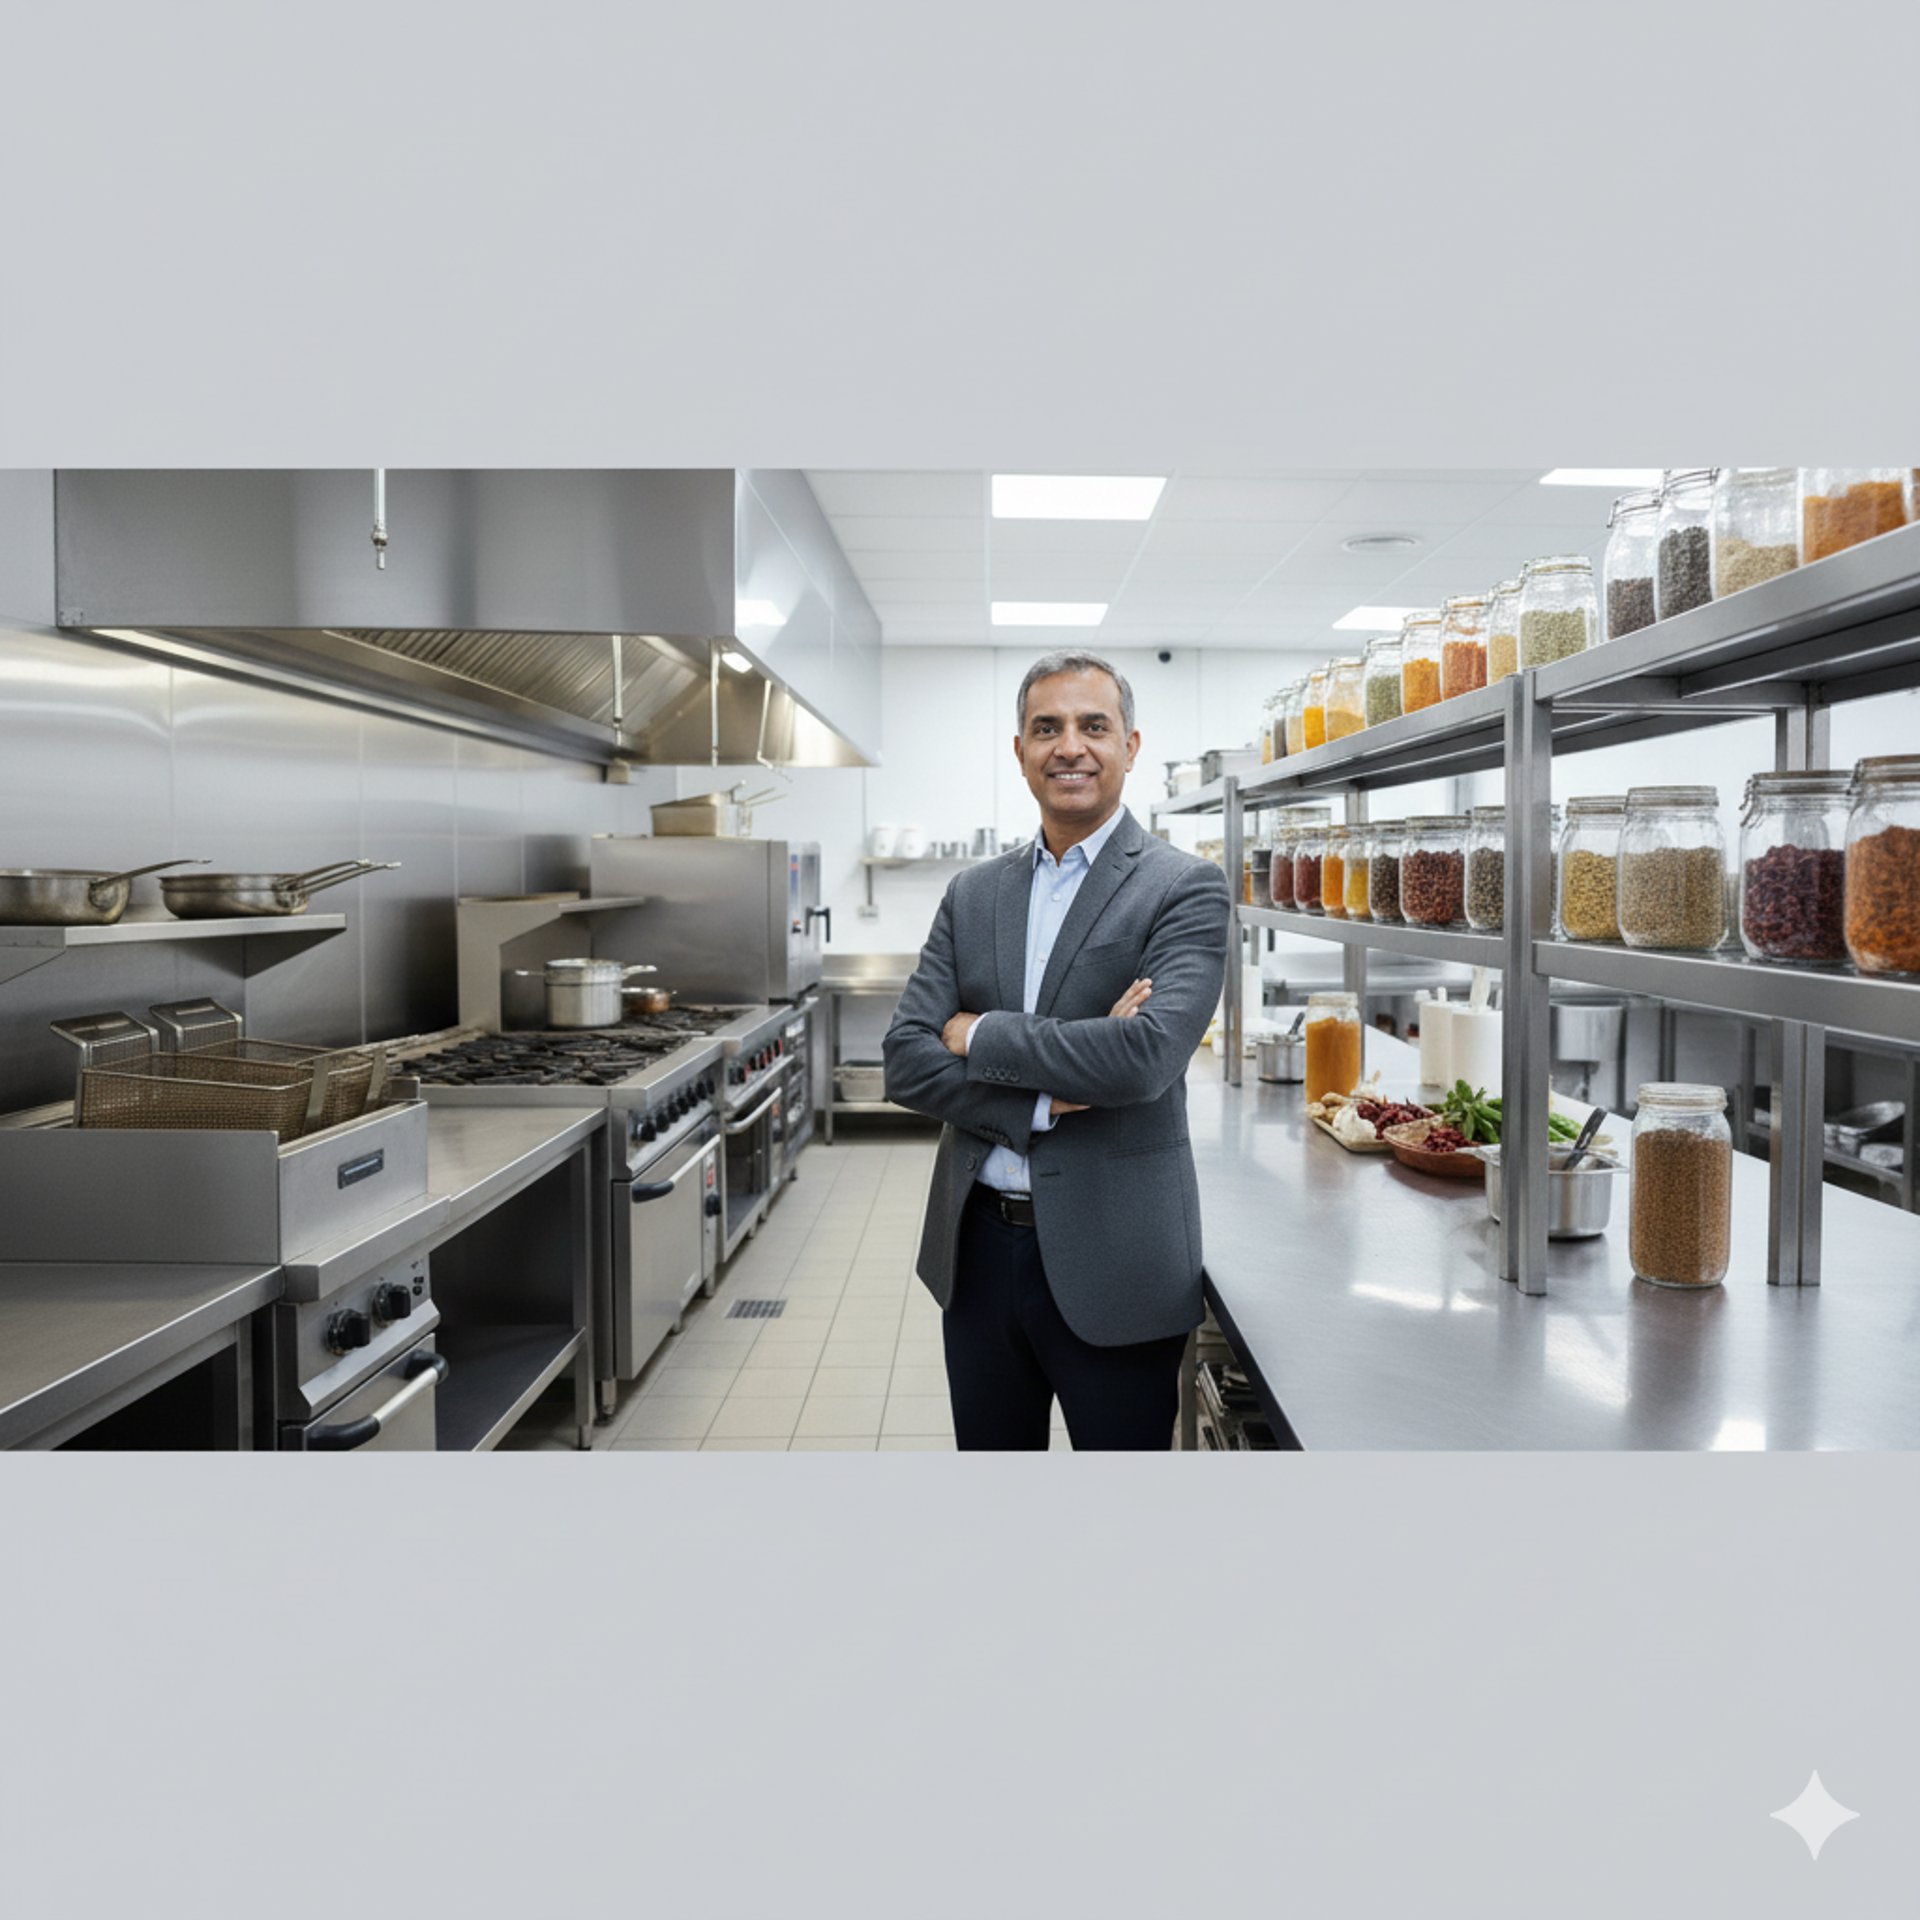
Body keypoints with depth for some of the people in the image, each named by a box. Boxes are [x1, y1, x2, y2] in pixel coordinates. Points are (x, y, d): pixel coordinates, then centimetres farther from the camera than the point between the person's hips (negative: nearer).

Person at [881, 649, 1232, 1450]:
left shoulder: (1184, 889, -8)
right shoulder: (973, 893, 7)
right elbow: (906, 1061, -2)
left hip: (1111, 1262, -4)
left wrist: (979, 1036, -13)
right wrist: (1047, 1099, -16)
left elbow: (1147, 1056, -23)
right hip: (976, 1249, 5)